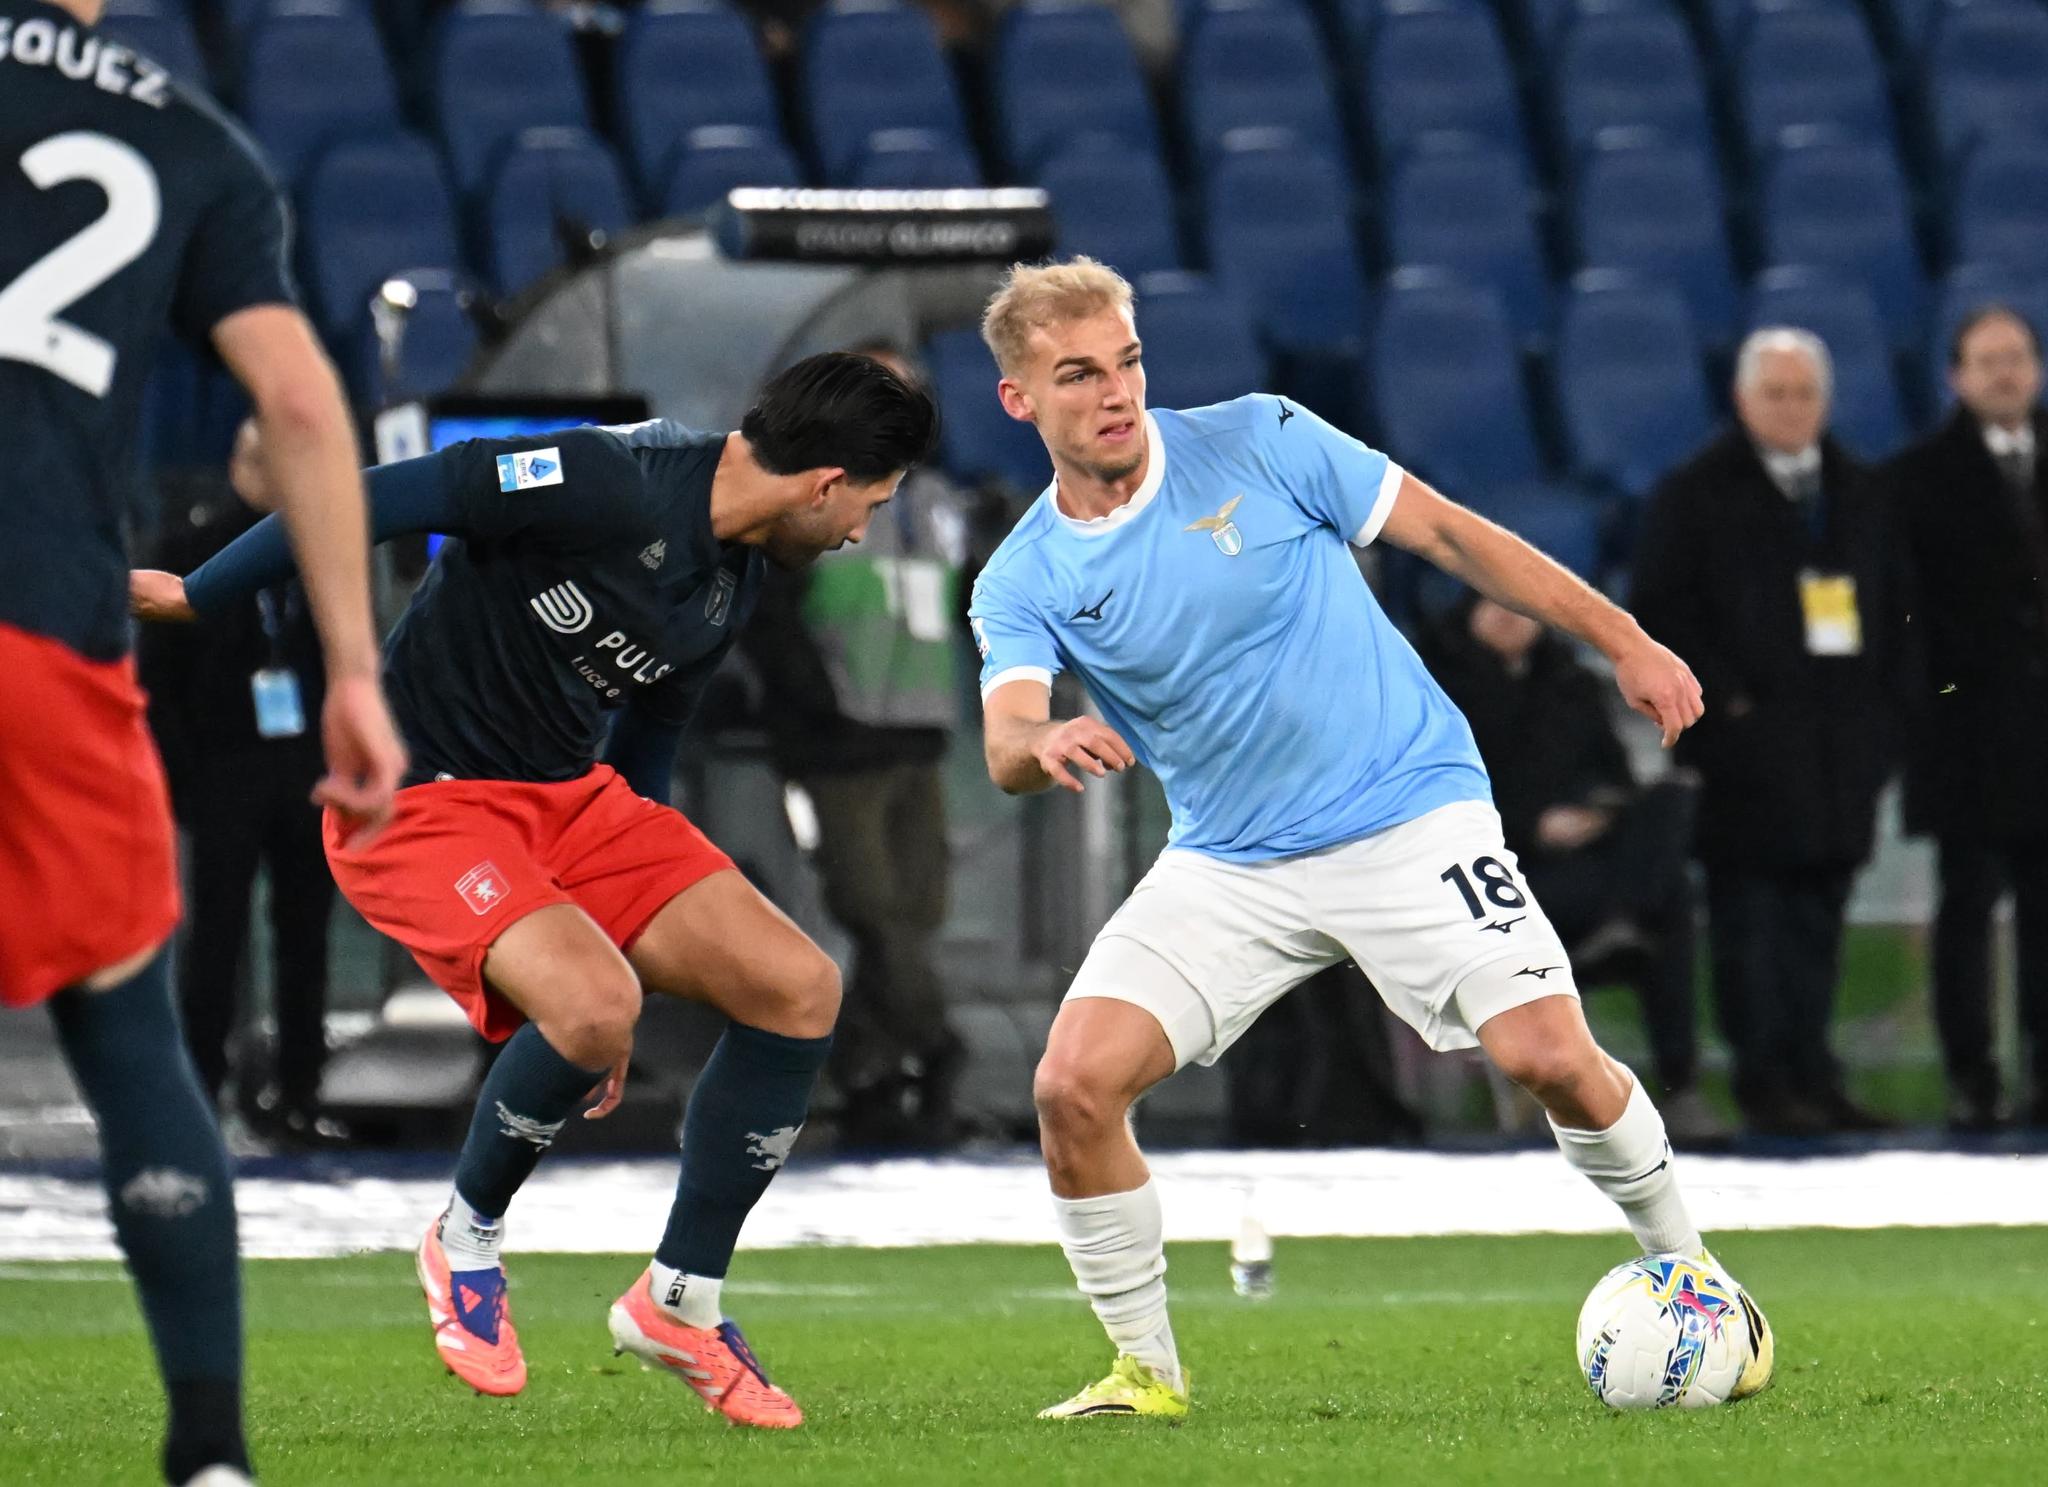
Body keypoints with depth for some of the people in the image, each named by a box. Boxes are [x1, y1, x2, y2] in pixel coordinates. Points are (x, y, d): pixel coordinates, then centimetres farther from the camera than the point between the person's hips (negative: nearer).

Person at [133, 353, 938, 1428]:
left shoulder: (731, 583, 6)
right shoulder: (610, 483, -24)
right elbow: (378, 499, -21)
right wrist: (195, 598, -14)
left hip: (573, 796, 9)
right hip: (419, 803, -9)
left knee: (799, 990, -5)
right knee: (591, 1005, -32)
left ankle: (681, 1302, 9)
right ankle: (466, 1243, -1)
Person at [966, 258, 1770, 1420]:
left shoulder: (1259, 442, -5)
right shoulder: (1024, 583, -2)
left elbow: (1448, 533, 0)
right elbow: (1006, 746, -18)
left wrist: (1624, 642, -3)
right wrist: (1046, 741, -44)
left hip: (1410, 811, -2)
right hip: (1228, 864, 2)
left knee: (1549, 1053, -18)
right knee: (1074, 1085, -15)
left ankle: (1683, 1266, 9)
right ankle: (1146, 1368, 2)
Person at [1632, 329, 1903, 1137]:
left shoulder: (1859, 494, 16)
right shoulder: (1692, 494, 0)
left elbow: (1893, 608, 19)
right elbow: (1662, 610, -5)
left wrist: (1882, 711, 8)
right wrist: (1719, 700, -13)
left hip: (1839, 742, 5)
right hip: (1746, 750, -5)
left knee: (1818, 917, 7)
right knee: (1749, 916, -5)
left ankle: (1812, 1076, 11)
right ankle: (1765, 1080, -3)